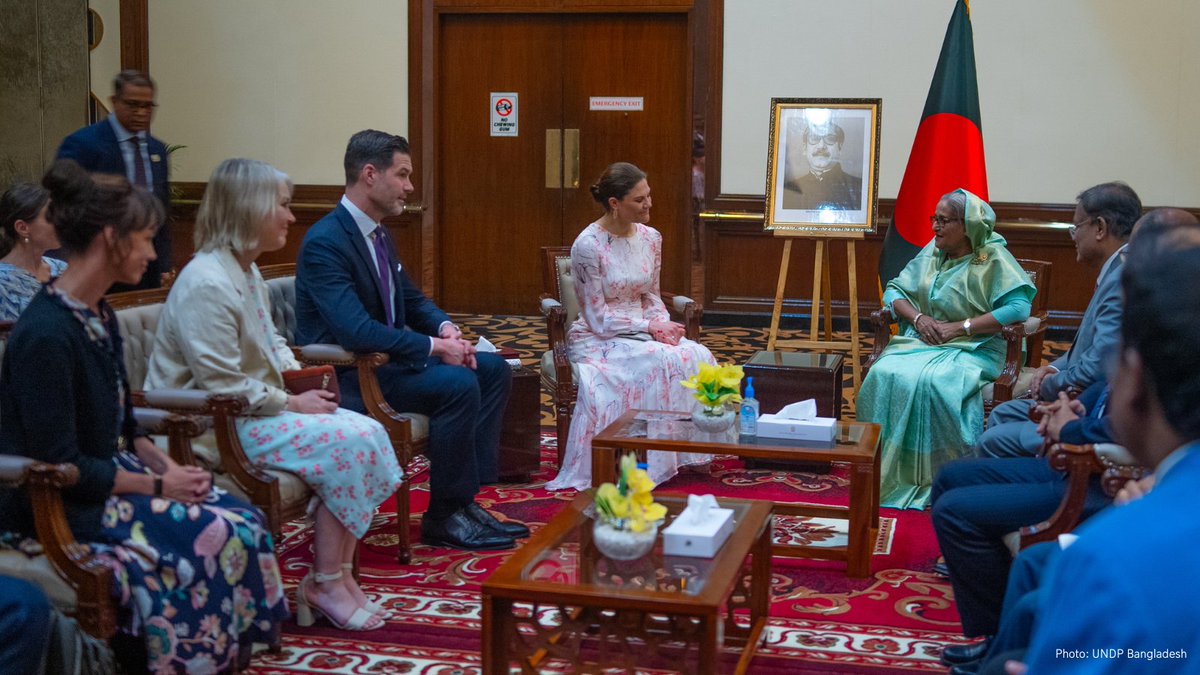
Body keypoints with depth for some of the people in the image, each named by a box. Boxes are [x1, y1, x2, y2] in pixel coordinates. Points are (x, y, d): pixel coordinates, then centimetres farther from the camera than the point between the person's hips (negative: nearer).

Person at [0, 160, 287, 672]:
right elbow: (61, 466, -21)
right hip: (63, 508, -9)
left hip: (108, 478, 9)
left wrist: (166, 466, -1)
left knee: (244, 523, -9)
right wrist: (159, 485, -15)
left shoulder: (101, 317, 9)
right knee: (213, 538, -22)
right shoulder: (45, 335, -21)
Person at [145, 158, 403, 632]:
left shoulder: (247, 272, 12)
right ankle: (325, 584, -8)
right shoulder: (206, 284, -21)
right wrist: (293, 403, -15)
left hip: (254, 409, 10)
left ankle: (338, 574, -4)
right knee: (348, 442, -20)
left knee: (368, 433, -7)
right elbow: (224, 388, -23)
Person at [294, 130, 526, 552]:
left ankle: (466, 498, 0)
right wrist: (435, 347, -24)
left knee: (494, 370, 3)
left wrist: (445, 327, -2)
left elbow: (412, 299, 20)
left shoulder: (379, 235, 11)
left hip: (386, 357, 10)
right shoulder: (324, 242, -20)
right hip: (345, 374, -10)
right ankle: (444, 518, -12)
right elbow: (356, 332, -29)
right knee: (458, 383, -26)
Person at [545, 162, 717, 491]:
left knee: (697, 356, -22)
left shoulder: (651, 238, 5)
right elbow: (598, 318, -14)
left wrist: (663, 323, -8)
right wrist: (648, 326, -18)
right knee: (662, 362, -32)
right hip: (599, 339, -6)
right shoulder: (587, 246, -15)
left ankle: (689, 452, -11)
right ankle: (652, 463, -20)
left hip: (643, 330, 6)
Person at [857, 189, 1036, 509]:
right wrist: (917, 317, -7)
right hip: (922, 341, 5)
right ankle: (889, 472, -19)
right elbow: (894, 290, 15)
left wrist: (962, 327, -18)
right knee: (884, 374, -25)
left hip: (972, 350, -5)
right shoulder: (932, 251, 12)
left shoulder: (993, 257, -6)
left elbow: (1019, 307, -18)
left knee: (934, 383, -36)